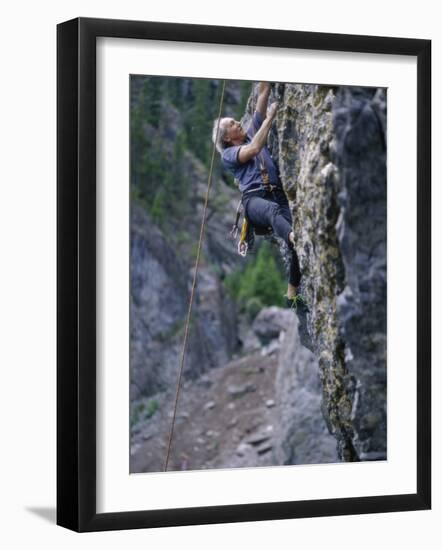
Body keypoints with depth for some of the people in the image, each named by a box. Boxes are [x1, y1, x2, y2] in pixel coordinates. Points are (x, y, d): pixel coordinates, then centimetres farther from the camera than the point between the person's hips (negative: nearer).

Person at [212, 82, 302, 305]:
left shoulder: (253, 132, 29)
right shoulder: (228, 155, 14)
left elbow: (263, 93, 24)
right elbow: (254, 149, -7)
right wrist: (270, 117, -4)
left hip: (277, 194, 5)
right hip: (253, 198, -5)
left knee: (295, 223, -24)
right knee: (273, 210, -41)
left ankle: (292, 294, -23)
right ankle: (297, 240, -74)